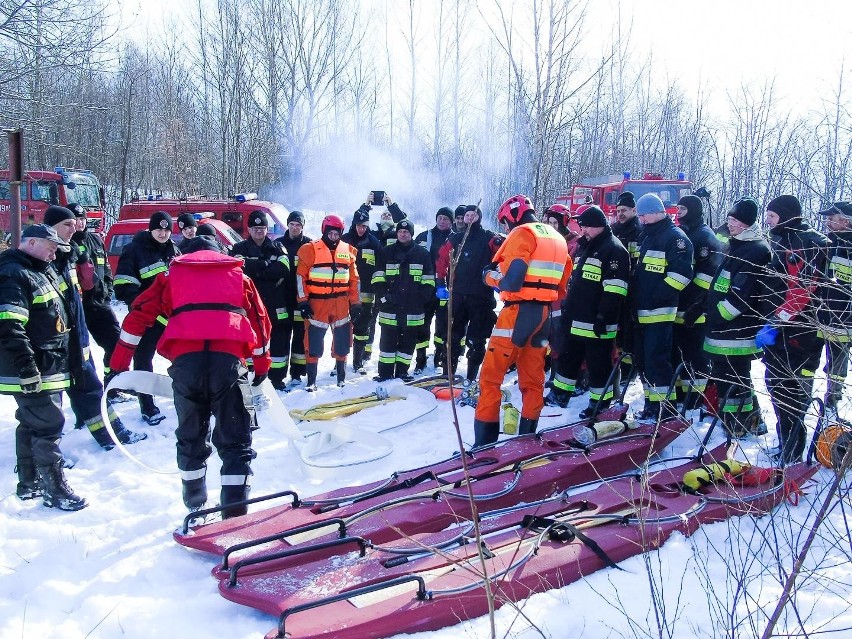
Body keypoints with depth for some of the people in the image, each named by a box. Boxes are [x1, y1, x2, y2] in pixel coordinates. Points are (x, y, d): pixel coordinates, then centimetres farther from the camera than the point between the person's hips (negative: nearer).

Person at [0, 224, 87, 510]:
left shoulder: (37, 272, 16)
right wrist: (27, 369, -27)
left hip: (47, 368, 11)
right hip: (33, 373, -11)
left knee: (31, 424, 17)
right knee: (48, 426, -6)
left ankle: (29, 483, 29)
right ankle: (55, 489, 3)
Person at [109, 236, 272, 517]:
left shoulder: (172, 275, 25)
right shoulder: (239, 275, 27)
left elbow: (139, 314, 19)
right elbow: (260, 320, 25)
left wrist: (118, 365, 21)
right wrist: (261, 366, 33)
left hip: (185, 359, 1)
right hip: (229, 358, -1)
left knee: (191, 435, 19)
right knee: (235, 439, 5)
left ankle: (195, 503, 32)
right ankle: (235, 509, -3)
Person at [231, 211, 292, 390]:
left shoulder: (277, 248, 13)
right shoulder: (240, 249, 9)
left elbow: (283, 268, -6)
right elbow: (241, 266, -13)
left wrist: (255, 269, -11)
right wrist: (266, 265, -13)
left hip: (275, 306, 2)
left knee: (279, 341, 5)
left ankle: (277, 377, 15)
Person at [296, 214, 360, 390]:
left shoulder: (348, 251, 9)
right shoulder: (310, 249, -2)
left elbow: (354, 279, 12)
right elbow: (301, 276, -3)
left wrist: (355, 303, 9)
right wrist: (303, 301, -8)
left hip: (341, 304, 3)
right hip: (317, 303, -3)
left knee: (342, 341, 9)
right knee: (314, 343, -1)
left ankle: (341, 378, 23)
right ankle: (311, 380, 9)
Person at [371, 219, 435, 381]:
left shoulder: (422, 253, 7)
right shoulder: (387, 253, 7)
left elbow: (428, 280, 8)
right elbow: (378, 277, 6)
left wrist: (423, 297, -4)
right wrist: (382, 295, -8)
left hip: (413, 308, 1)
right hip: (390, 307, 0)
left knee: (408, 341, 6)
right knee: (388, 340, 2)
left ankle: (402, 371, 17)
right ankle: (385, 372, 9)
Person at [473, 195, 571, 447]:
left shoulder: (522, 234, -7)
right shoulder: (557, 238, 19)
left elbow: (510, 279, -18)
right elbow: (563, 282, 17)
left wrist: (489, 274, 0)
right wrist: (547, 303, 17)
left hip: (519, 310, -8)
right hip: (544, 313, 8)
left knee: (491, 376, -4)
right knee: (533, 379, 13)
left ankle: (485, 441, -6)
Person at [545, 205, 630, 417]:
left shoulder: (614, 249, -12)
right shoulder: (585, 247, 17)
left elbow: (614, 288, -20)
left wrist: (604, 315, -24)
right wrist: (567, 306, 23)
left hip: (596, 322, -9)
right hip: (575, 319, 9)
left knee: (598, 363, 0)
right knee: (568, 357, 17)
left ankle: (600, 403, 10)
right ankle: (560, 394, 29)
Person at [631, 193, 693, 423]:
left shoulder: (675, 237, -9)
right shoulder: (647, 236, 20)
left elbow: (682, 272, -18)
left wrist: (658, 295, -21)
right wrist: (634, 299, 17)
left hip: (660, 313, -9)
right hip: (642, 313, 9)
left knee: (657, 359, -10)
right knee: (642, 358, 12)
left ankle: (664, 406, -2)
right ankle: (651, 402, 22)